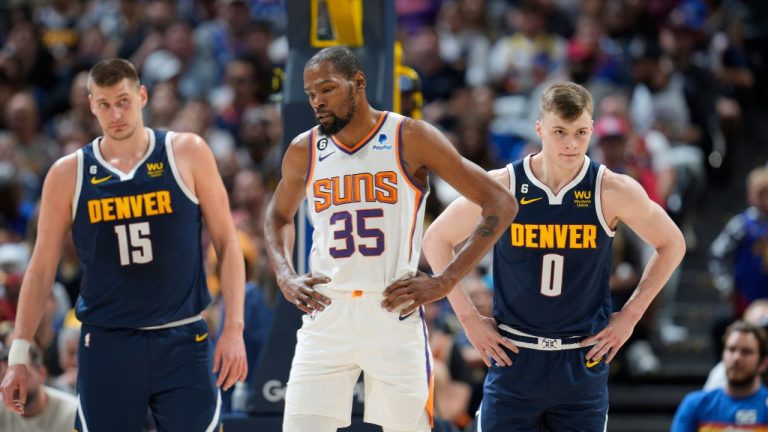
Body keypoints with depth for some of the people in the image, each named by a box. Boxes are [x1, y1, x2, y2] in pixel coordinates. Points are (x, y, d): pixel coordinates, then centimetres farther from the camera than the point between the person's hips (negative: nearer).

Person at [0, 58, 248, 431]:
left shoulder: (187, 154, 1)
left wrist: (234, 329, -5)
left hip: (182, 343, -1)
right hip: (106, 345, 1)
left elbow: (227, 243, 4)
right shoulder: (68, 175, 4)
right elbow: (41, 268, 9)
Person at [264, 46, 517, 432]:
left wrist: (445, 281, -10)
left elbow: (500, 205, -4)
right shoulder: (304, 151, 7)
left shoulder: (410, 139, -4)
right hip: (326, 316, 2)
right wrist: (284, 277, 8)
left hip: (393, 313, -2)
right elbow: (278, 216, 27)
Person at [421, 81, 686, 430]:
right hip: (514, 358, 0)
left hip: (583, 361, 0)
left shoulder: (612, 192, -7)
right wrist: (467, 316, 1)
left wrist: (630, 315, 3)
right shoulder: (501, 187, -8)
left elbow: (672, 245, 8)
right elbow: (436, 240, 5)